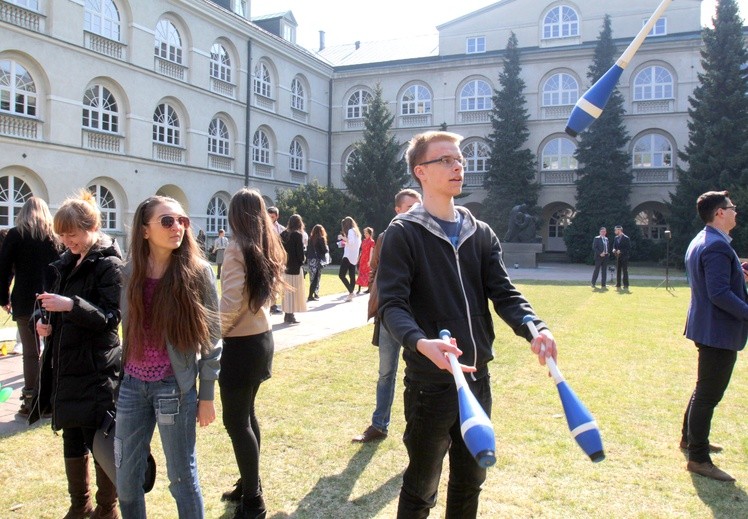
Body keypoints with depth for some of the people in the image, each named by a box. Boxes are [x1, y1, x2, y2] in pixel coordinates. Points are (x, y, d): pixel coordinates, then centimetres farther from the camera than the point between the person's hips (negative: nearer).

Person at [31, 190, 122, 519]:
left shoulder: (109, 265, -13)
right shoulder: (67, 263, 10)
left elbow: (111, 317, -19)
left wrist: (71, 305, -31)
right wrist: (45, 319, 0)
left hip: (97, 370, -7)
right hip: (66, 365, 8)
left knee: (100, 442, 3)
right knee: (71, 439, 17)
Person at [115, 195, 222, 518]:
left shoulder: (197, 272, -9)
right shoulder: (129, 272, 1)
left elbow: (211, 337, -5)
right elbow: (126, 329, 11)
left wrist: (207, 395, -4)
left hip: (175, 386, -3)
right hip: (132, 385, 4)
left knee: (182, 478, 9)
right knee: (126, 480, 14)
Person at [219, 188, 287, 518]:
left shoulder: (237, 248, -15)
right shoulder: (268, 248, 8)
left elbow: (230, 304, -20)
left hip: (241, 343, -8)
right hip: (262, 337, 9)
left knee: (236, 421, 0)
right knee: (246, 414, 19)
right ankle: (249, 484, 31)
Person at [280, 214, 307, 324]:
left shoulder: (283, 234, 5)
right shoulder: (298, 235, -12)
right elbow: (300, 251, -13)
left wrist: (283, 261, 11)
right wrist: (301, 261, 4)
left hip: (285, 266, 6)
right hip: (294, 267, -6)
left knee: (286, 291, 13)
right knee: (294, 291, 1)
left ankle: (287, 315, 19)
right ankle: (290, 316, 2)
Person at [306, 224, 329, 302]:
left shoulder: (310, 239, 7)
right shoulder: (321, 239, -8)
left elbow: (308, 250, 7)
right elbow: (325, 250, -10)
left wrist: (307, 260, 12)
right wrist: (327, 247, 11)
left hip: (310, 260, 5)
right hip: (318, 261, -5)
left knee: (312, 278, 11)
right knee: (316, 278, -1)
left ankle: (315, 294, 17)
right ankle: (311, 296, -7)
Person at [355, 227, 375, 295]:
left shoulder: (371, 241, -7)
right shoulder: (364, 241, 12)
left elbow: (371, 252, -12)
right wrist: (359, 258, 14)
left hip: (367, 259, -6)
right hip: (362, 259, 6)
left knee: (368, 274, -1)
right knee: (361, 273, 2)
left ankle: (369, 289, 8)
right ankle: (359, 289, 2)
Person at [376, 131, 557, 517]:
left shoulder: (481, 233, 10)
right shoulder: (403, 233, -7)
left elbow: (503, 293, 2)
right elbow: (392, 304, -16)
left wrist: (534, 328, -19)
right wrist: (420, 342, -37)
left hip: (478, 376, 6)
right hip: (431, 379, -5)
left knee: (470, 479, 20)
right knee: (421, 488, 10)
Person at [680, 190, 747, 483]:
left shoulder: (700, 241, 12)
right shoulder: (717, 246, -21)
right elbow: (719, 293, -26)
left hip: (707, 327, 11)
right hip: (719, 330, -11)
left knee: (705, 389, 24)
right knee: (709, 394, -3)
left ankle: (690, 437, 38)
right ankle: (698, 459, 6)